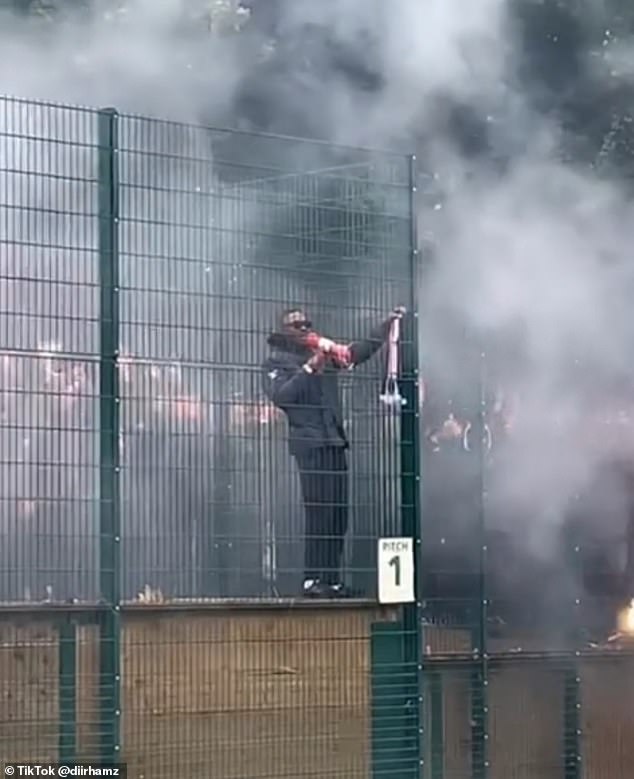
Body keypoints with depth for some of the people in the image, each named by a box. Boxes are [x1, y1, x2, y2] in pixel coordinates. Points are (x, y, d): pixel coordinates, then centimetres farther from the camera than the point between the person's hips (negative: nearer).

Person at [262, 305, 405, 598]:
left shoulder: (324, 355, 20)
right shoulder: (276, 362, 5)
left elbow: (361, 350, 28)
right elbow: (279, 395, -12)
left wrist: (388, 323, 24)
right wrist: (309, 368, -14)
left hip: (335, 442, 6)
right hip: (309, 443, -6)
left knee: (338, 515, 3)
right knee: (319, 513, -14)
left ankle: (331, 580, 5)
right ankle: (312, 580, -13)